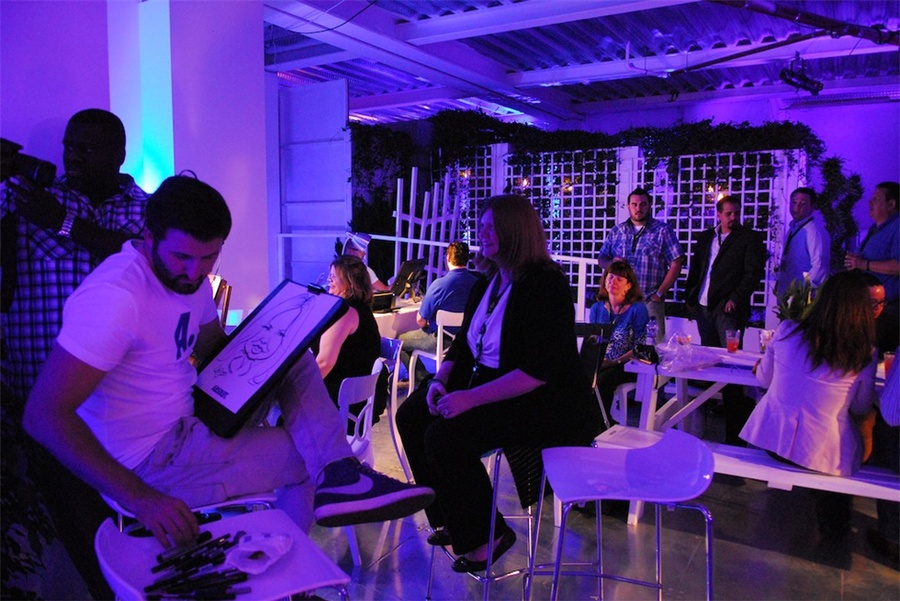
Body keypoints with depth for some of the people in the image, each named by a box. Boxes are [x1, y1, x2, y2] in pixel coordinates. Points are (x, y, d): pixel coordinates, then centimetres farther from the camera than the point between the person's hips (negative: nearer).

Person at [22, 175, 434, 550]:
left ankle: (338, 478, -13)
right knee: (305, 455, -8)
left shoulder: (190, 277, 0)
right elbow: (43, 414, -30)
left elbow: (212, 348, 16)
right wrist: (138, 497, -37)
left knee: (296, 363, -3)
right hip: (151, 458, -8)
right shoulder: (115, 296, -27)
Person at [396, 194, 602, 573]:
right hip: (486, 384, 9)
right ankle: (452, 520, 12)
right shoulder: (488, 283, 10)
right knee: (411, 416, -2)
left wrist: (471, 397, -29)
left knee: (445, 436, -25)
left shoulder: (545, 285, -17)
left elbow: (539, 371, -26)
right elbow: (463, 343, 15)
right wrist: (441, 379, -5)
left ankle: (488, 535, -1)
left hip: (544, 403, -9)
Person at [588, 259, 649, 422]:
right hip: (600, 364, 4)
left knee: (601, 380, -32)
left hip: (626, 366, -4)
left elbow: (640, 347, -8)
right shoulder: (596, 308, 10)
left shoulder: (637, 309, -4)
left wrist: (616, 361, -18)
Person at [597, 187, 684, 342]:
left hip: (650, 301, -3)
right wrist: (611, 263, -7)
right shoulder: (616, 231, 14)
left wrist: (660, 293, -7)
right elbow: (602, 260, 17)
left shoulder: (663, 230, 3)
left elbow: (676, 264, -1)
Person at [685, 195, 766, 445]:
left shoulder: (750, 238, 1)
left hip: (728, 308, -5)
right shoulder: (705, 237, 17)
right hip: (703, 307, 5)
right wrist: (689, 296, 12)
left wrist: (735, 298, -15)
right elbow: (695, 267, 20)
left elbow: (755, 272, -7)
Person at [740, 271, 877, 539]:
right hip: (823, 453, -1)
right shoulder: (863, 355, -13)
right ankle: (833, 521, 51)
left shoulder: (787, 331, -10)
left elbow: (764, 379, 5)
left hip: (771, 438, 2)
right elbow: (861, 410, 3)